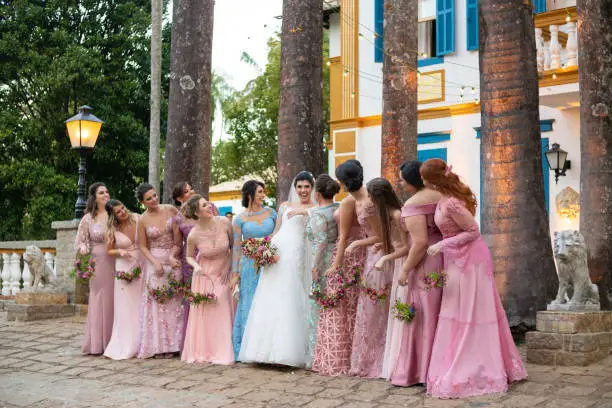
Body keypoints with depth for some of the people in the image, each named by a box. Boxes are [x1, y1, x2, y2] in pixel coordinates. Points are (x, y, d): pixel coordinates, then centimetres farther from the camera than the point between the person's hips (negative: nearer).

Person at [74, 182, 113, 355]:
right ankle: (98, 343, 6)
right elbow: (80, 242, 8)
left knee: (115, 300, 1)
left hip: (116, 263, 1)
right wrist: (83, 248, -13)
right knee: (99, 300, -1)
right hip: (98, 262, -1)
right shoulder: (88, 219, 6)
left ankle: (113, 342, 9)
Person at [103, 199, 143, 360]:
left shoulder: (138, 219, -3)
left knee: (141, 306, 4)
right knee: (125, 308, 0)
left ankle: (140, 345, 15)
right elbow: (109, 251, 6)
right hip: (125, 268, -1)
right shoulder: (112, 230, -4)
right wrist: (120, 252, -14)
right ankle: (125, 346, 8)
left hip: (142, 267, 1)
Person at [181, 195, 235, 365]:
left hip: (223, 273, 1)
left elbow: (234, 246, -2)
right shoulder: (193, 235, -19)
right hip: (204, 274, -1)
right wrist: (196, 266, -20)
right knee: (203, 312, 2)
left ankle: (222, 353, 9)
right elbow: (189, 256, 0)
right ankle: (202, 352, 14)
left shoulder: (224, 222, -17)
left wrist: (229, 268, -7)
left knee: (223, 312, 0)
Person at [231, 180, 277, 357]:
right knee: (249, 306, 2)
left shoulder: (271, 213, 6)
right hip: (250, 267, -1)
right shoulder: (240, 219, 2)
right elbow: (236, 247, 2)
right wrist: (235, 274, -1)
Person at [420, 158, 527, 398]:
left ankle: (463, 375, 5)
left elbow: (473, 231, -21)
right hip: (462, 258, 9)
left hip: (467, 259, -9)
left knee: (465, 314, -3)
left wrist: (442, 245, -19)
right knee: (477, 313, 16)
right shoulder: (449, 194, 2)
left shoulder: (450, 204, -27)